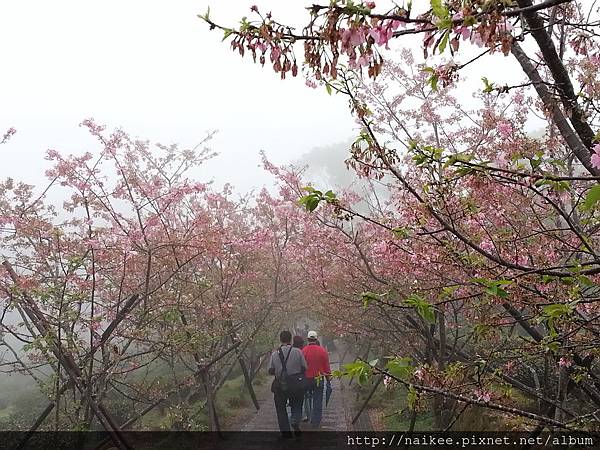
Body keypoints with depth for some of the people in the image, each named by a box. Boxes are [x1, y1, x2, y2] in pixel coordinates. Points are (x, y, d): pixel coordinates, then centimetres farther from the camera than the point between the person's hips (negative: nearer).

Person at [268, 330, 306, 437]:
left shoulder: (274, 354, -3)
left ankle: (286, 432, 14)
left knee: (281, 409, 14)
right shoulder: (298, 352, -6)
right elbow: (304, 368, -4)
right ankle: (295, 421, -10)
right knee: (296, 406, 17)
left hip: (280, 385, 0)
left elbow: (270, 371, -2)